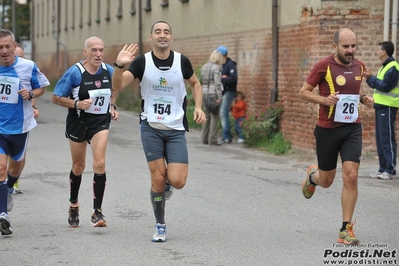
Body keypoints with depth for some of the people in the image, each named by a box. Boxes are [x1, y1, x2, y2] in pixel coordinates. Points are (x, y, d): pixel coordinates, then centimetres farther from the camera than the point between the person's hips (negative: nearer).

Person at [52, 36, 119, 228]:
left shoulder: (109, 71, -2)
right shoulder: (74, 72, -14)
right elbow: (56, 97, -10)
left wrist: (112, 106, 5)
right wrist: (77, 104, -22)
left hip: (101, 121, 2)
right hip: (78, 121, -1)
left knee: (99, 164, -16)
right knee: (78, 166, 12)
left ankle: (97, 212, -10)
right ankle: (73, 206, 37)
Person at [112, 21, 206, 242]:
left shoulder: (182, 61, -3)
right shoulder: (142, 62, -6)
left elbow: (195, 83, 15)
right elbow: (117, 86, -15)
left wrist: (198, 106, -1)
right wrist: (119, 66, -33)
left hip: (176, 130, 1)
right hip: (151, 127, -1)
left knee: (177, 181, -11)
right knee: (158, 179, -4)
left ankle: (166, 184, 28)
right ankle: (160, 226, 16)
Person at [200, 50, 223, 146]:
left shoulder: (204, 67, 11)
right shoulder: (216, 67, -10)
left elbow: (203, 80, 12)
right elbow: (217, 83, -14)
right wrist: (219, 97, -13)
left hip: (204, 92, 7)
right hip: (213, 93, -7)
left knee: (206, 115, 13)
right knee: (214, 116, -1)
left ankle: (204, 139, 15)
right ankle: (212, 140, -2)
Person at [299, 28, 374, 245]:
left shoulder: (359, 66, 5)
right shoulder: (324, 66, -11)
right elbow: (303, 92, -5)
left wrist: (364, 99, 1)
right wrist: (324, 100, -22)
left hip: (352, 129, 3)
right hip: (327, 129, -3)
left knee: (351, 176, -11)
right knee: (326, 181, 10)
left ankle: (346, 229, -1)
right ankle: (312, 176, 49)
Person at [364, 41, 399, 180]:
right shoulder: (385, 67, 18)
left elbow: (385, 86, -20)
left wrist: (370, 78, -13)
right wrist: (370, 77, 4)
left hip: (387, 107, -10)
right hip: (381, 106, 10)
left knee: (387, 138, -8)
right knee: (380, 139, 10)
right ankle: (383, 168, 15)